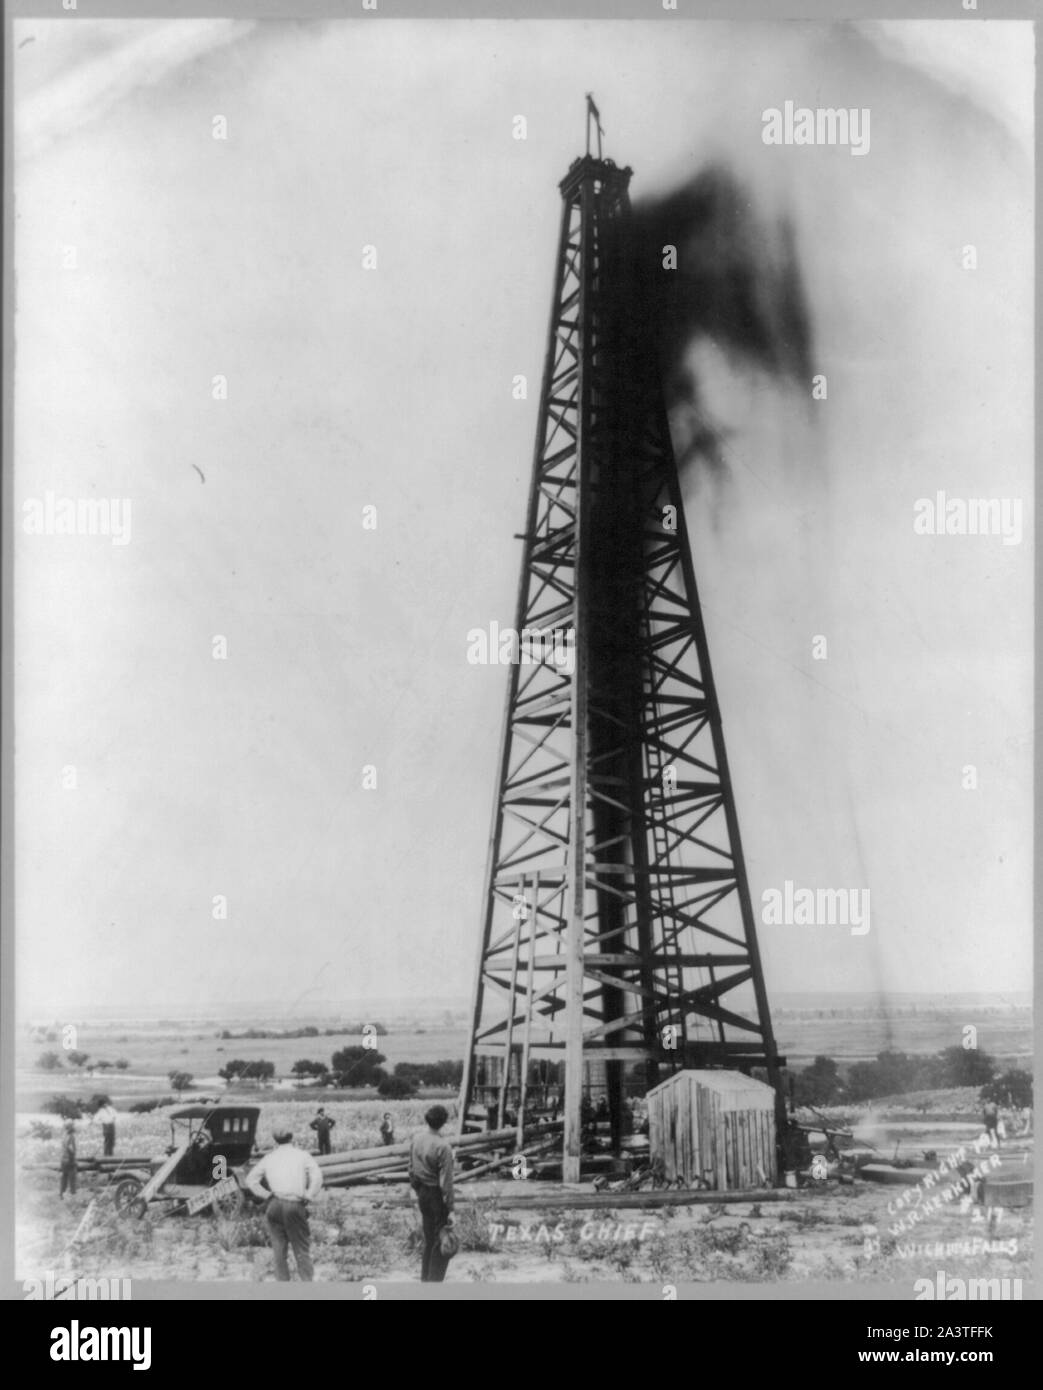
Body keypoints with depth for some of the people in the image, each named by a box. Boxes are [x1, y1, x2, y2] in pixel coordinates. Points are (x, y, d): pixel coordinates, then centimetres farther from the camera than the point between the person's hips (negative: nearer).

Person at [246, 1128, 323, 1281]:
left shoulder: (269, 1158, 16)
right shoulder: (302, 1155, 9)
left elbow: (251, 1180, 10)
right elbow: (317, 1175, -7)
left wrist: (266, 1195, 8)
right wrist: (309, 1197, -1)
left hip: (274, 1205, 2)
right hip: (295, 1206, -2)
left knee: (279, 1247, 11)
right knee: (302, 1248, 4)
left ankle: (283, 1282, 10)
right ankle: (308, 1282, -6)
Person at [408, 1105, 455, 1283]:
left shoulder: (417, 1137, -4)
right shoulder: (443, 1147, -25)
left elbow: (412, 1167, 8)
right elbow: (446, 1181, -20)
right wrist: (450, 1209, -13)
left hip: (422, 1193, 7)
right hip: (438, 1195, -7)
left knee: (428, 1238, 20)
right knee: (442, 1242, 6)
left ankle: (425, 1279, 29)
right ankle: (434, 1281, 7)